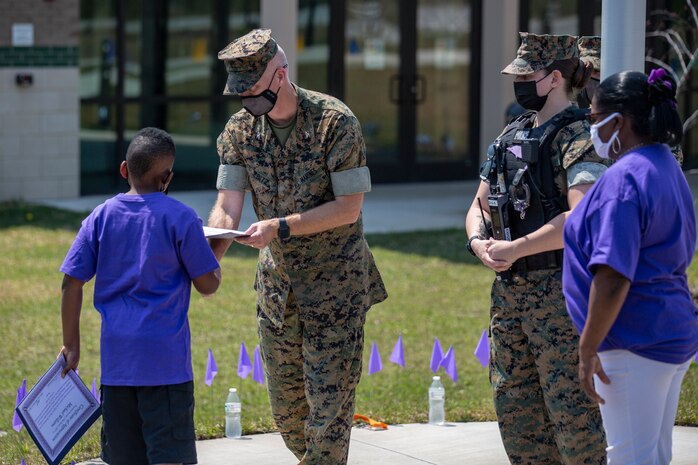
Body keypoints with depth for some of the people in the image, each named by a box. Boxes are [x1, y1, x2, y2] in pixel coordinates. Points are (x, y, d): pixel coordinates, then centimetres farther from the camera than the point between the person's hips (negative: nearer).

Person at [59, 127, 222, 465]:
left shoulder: (101, 216, 4)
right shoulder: (180, 218, -6)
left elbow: (72, 283, 4)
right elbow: (208, 285, -3)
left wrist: (71, 345, 12)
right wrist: (217, 250, 16)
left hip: (116, 356, 4)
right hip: (165, 355, -4)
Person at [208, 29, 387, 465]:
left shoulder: (335, 121, -18)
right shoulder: (239, 129, -3)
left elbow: (349, 208, -19)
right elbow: (227, 207, -7)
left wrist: (280, 226, -27)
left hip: (335, 281, -5)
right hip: (277, 278, 5)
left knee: (329, 397, -5)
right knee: (285, 403, 12)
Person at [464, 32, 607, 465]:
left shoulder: (577, 137, -12)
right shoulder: (513, 134, 13)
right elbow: (479, 206, 18)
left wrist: (515, 249, -20)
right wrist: (480, 243, -4)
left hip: (559, 289, -8)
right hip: (509, 291, 8)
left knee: (570, 406, -5)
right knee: (514, 408, 12)